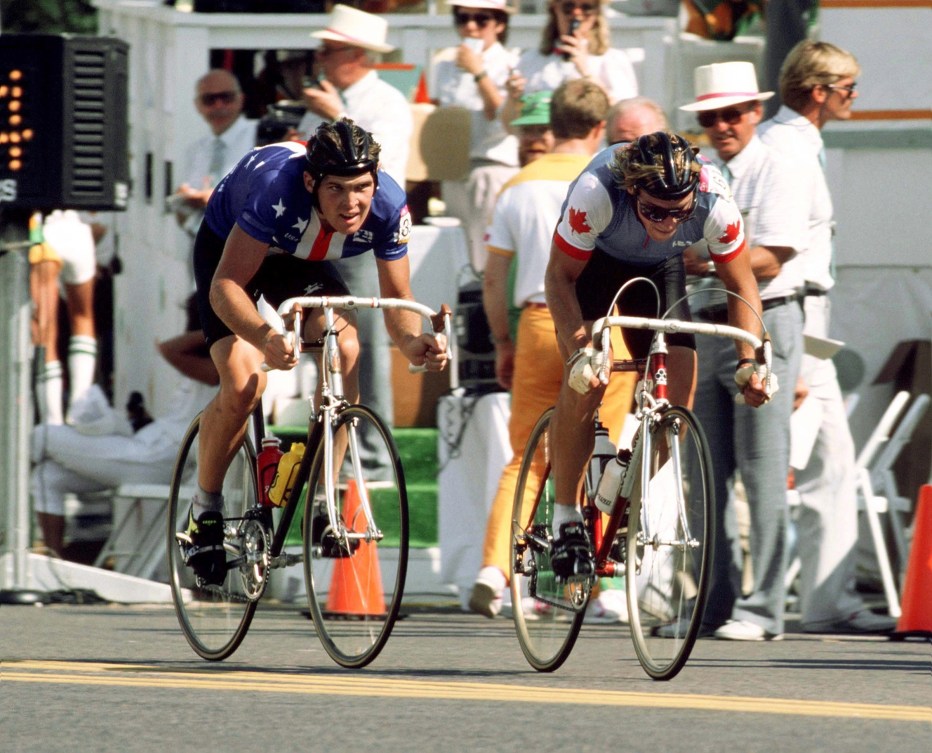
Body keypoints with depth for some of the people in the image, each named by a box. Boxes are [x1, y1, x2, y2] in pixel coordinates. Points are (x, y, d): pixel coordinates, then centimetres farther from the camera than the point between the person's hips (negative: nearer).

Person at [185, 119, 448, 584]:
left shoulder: (388, 208, -29)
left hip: (300, 260, 4)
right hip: (228, 248, -4)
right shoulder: (278, 187, -41)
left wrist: (412, 342, -39)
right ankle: (204, 511, 1)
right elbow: (227, 285, -39)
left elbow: (397, 298, -16)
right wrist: (265, 337, -58)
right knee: (244, 384, -22)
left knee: (346, 350, -23)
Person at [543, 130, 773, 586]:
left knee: (681, 387, -12)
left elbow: (741, 285, -16)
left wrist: (748, 360, -28)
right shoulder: (597, 192, -40)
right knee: (585, 382, -22)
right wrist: (580, 352, -40)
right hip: (593, 260, -3)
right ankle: (565, 520, -10)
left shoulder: (715, 202, -33)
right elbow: (560, 278, -27)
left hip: (658, 269, 3)